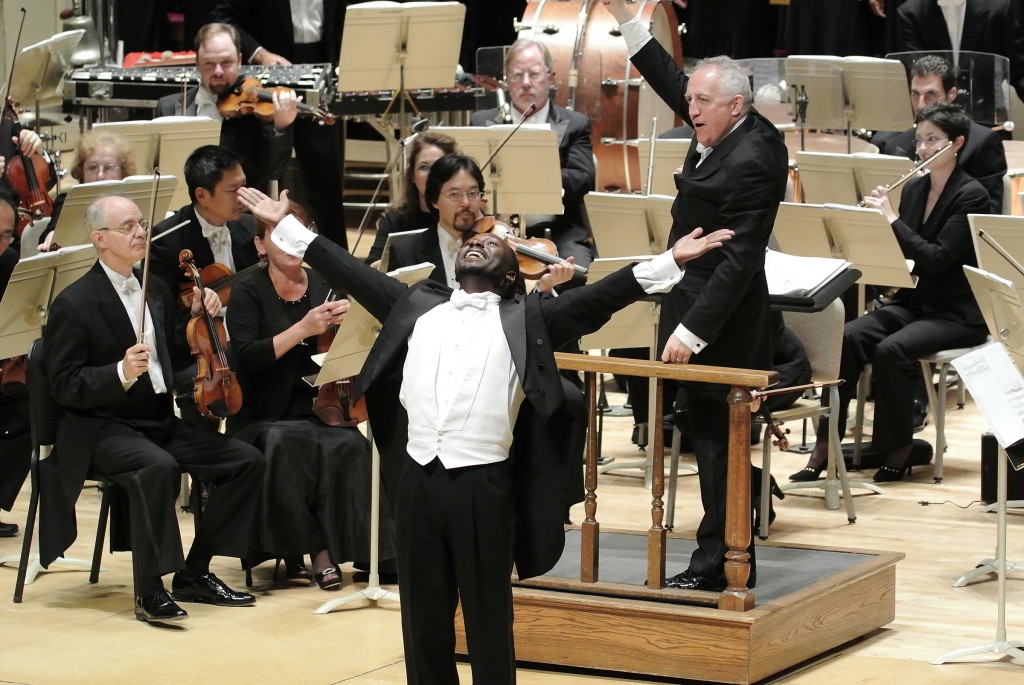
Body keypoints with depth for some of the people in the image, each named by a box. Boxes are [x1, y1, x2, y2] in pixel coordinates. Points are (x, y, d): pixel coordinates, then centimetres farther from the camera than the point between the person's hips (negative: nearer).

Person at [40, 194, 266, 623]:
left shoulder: (155, 291, 13)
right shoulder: (74, 305, -10)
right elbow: (64, 385, -14)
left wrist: (196, 318, 4)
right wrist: (121, 373, -28)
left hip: (161, 421, 8)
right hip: (103, 429, -8)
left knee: (246, 461, -5)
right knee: (158, 467, -38)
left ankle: (194, 574, 3)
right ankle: (150, 591, -27)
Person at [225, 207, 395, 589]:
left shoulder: (326, 288, 10)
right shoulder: (248, 293, 0)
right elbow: (247, 357, -14)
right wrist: (302, 329, -23)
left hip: (321, 412, 2)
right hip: (263, 420, -2)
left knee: (348, 446, -30)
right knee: (289, 443, -35)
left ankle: (328, 550, -19)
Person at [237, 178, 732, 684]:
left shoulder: (524, 320, 7)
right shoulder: (417, 308, 17)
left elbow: (599, 297, 0)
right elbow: (352, 274, 21)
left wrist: (670, 261, -10)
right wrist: (287, 226, 22)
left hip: (484, 485, -3)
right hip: (419, 481, 3)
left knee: (488, 621, 3)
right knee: (423, 618, 10)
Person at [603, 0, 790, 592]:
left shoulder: (750, 163, -22)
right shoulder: (726, 130, 5)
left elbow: (739, 260, -24)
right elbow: (671, 81, 19)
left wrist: (692, 330, -25)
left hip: (719, 317, -10)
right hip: (696, 301, 10)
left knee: (716, 435, -4)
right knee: (713, 433, 13)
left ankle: (720, 563, 3)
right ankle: (727, 557, 20)